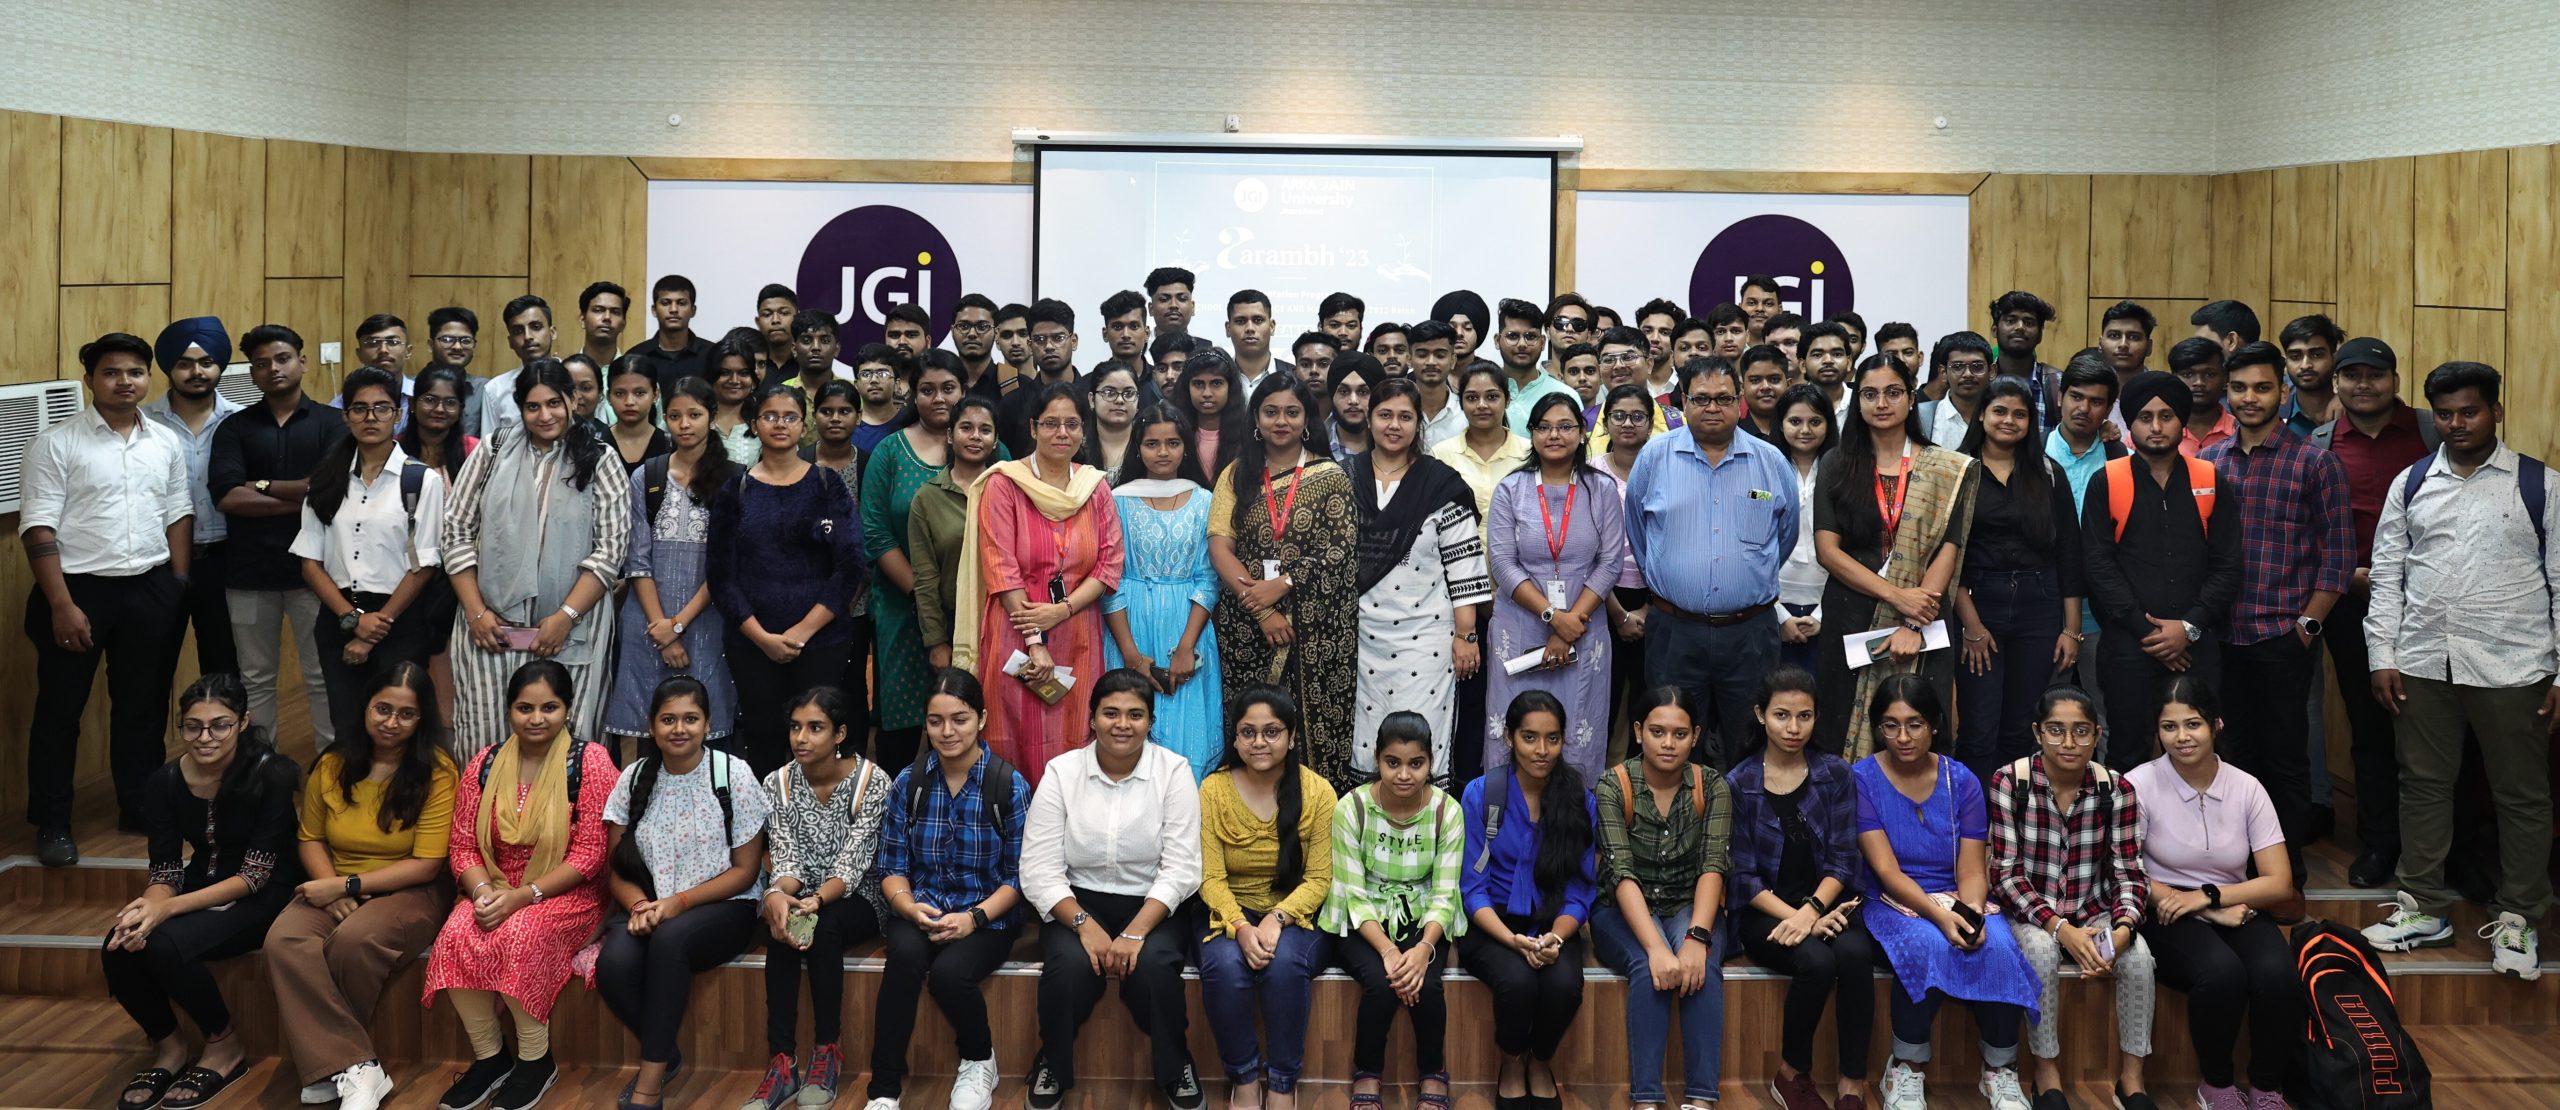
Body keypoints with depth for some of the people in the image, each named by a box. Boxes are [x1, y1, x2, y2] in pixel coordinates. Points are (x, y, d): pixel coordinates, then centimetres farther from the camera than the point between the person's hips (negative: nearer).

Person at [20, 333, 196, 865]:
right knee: (61, 708, 6)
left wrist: (179, 587, 6)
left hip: (149, 590, 4)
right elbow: (38, 528, -10)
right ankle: (52, 823, 17)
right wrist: (62, 604, -15)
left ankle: (139, 807, 26)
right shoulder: (56, 443, -7)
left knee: (142, 703, 13)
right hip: (78, 587, -4)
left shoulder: (168, 442, 7)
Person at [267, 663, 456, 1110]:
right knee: (284, 941, -27)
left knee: (353, 941, -35)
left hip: (409, 891, -4)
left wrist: (348, 885, -16)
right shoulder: (332, 765, 5)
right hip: (336, 889, 4)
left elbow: (426, 865, -11)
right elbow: (310, 838, 12)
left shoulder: (436, 771, -9)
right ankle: (355, 1068, -28)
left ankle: (329, 1063, -12)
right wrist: (332, 889, -8)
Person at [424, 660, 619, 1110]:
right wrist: (483, 891, -15)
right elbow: (463, 846, 6)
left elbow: (589, 854, -12)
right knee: (456, 936, -26)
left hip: (567, 894, -4)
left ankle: (536, 1059, -11)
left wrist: (522, 896, -20)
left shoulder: (589, 762, -8)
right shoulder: (485, 764, 6)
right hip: (496, 891, 4)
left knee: (519, 934, -33)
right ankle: (488, 1056, -6)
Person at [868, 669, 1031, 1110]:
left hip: (987, 918, -2)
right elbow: (892, 866, 5)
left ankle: (980, 1062, 1)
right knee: (905, 957, -33)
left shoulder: (1010, 785, -5)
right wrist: (911, 908, -16)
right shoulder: (909, 783, 3)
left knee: (948, 972, -32)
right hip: (919, 911, 2)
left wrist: (974, 917, -19)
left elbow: (1018, 876, -4)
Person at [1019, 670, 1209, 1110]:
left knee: (1152, 964, -30)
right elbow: (1040, 871, -8)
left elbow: (1180, 869, -12)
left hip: (1152, 904, -1)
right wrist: (1084, 924, -22)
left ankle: (1175, 1068, -1)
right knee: (1070, 964, -28)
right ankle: (1052, 1066, 1)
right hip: (1077, 902, 1)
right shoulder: (1061, 772, -5)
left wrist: (1135, 932, -24)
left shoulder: (1174, 771, -7)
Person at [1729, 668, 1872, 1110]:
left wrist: (1811, 910, -19)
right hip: (1765, 911, -2)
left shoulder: (1835, 774, 5)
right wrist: (1794, 917, -18)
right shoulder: (1738, 784, 0)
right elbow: (1744, 876, -4)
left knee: (1855, 954, -32)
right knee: (1816, 962, -32)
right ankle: (1792, 1074, -7)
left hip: (1827, 902, 2)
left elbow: (1842, 860, -1)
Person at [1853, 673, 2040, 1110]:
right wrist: (1939, 914, -27)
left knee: (1998, 947, -29)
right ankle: (1906, 1071, -16)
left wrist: (1971, 911, -25)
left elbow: (1972, 870, -2)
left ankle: (2001, 1070, -8)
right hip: (1893, 904, -3)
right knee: (1928, 945, -35)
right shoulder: (1862, 779, -6)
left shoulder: (1961, 781, 3)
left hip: (1960, 900, 3)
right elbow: (1886, 870, -13)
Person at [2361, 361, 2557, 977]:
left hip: (2511, 667, -3)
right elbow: (2387, 575, 7)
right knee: (2423, 786, 11)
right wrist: (2382, 657, 1)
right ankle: (2424, 909, 23)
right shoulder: (2411, 483, 7)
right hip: (2423, 665, 3)